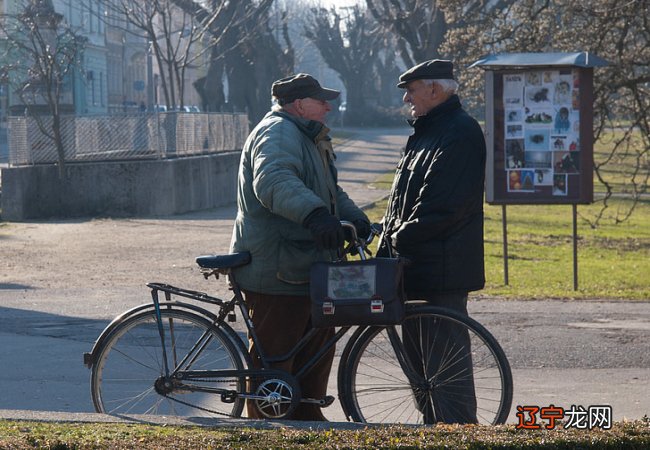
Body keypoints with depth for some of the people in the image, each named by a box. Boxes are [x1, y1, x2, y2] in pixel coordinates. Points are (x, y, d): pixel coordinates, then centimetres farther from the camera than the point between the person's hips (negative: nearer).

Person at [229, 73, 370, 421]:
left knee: (317, 347, 17)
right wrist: (315, 214, -50)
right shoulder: (278, 133, -15)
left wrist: (355, 218, 10)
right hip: (275, 272, -11)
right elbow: (274, 181, -35)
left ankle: (308, 420, 29)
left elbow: (331, 192, 29)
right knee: (273, 355, -6)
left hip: (306, 270, 11)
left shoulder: (308, 138, 22)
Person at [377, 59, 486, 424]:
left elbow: (441, 206, -21)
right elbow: (403, 199, 23)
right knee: (417, 353, 15)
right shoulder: (427, 131, 20)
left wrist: (400, 238, -15)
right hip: (417, 264, 11)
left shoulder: (460, 133, -13)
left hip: (442, 268, -11)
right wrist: (388, 245, 12)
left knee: (444, 361, -9)